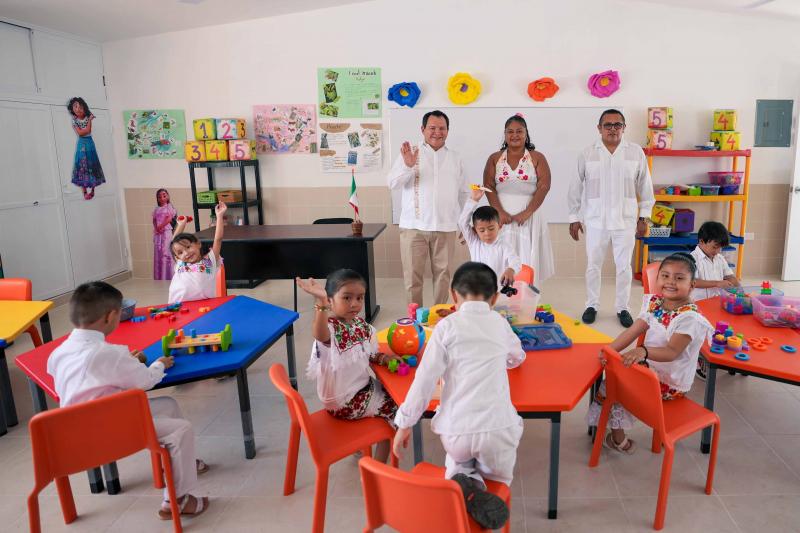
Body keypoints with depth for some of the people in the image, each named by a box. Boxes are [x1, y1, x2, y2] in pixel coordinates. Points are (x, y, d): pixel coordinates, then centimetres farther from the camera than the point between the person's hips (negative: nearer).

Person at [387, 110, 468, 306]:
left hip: (445, 226, 2)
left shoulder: (454, 158, 13)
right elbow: (393, 183, -5)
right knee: (412, 275, 2)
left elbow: (463, 192, 16)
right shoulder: (409, 152, 3)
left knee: (442, 273, 8)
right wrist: (408, 166, -23)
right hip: (414, 226, -2)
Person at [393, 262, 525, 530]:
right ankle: (474, 490, -5)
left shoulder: (447, 325, -1)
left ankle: (462, 479, -1)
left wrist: (404, 423, 4)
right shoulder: (500, 323, 9)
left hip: (456, 429, 0)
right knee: (500, 476, 29)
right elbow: (517, 358, 30)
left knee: (457, 458, 34)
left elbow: (425, 378, -5)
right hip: (498, 426, 1)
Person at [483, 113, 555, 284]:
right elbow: (488, 187, 2)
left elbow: (544, 187, -4)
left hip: (528, 218, -1)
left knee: (528, 262, -1)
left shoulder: (537, 158, 4)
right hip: (502, 218, 1)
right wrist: (500, 212, -11)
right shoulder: (494, 159, 9)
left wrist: (527, 213, -13)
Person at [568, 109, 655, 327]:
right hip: (595, 219, 0)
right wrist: (574, 217, 5)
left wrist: (644, 216, 6)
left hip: (625, 219, 0)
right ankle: (592, 305, 24)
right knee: (593, 264, 8)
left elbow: (645, 186, 7)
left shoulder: (636, 152, 0)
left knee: (624, 266, 8)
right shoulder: (588, 154, 0)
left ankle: (622, 307, 22)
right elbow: (577, 187, 5)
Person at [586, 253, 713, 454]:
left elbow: (672, 352, -33)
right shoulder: (654, 303, -2)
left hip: (671, 382, -7)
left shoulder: (689, 317, -24)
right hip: (650, 366, 7)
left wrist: (643, 351, -52)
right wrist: (610, 349, -23)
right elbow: (633, 331, -7)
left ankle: (619, 440, 12)